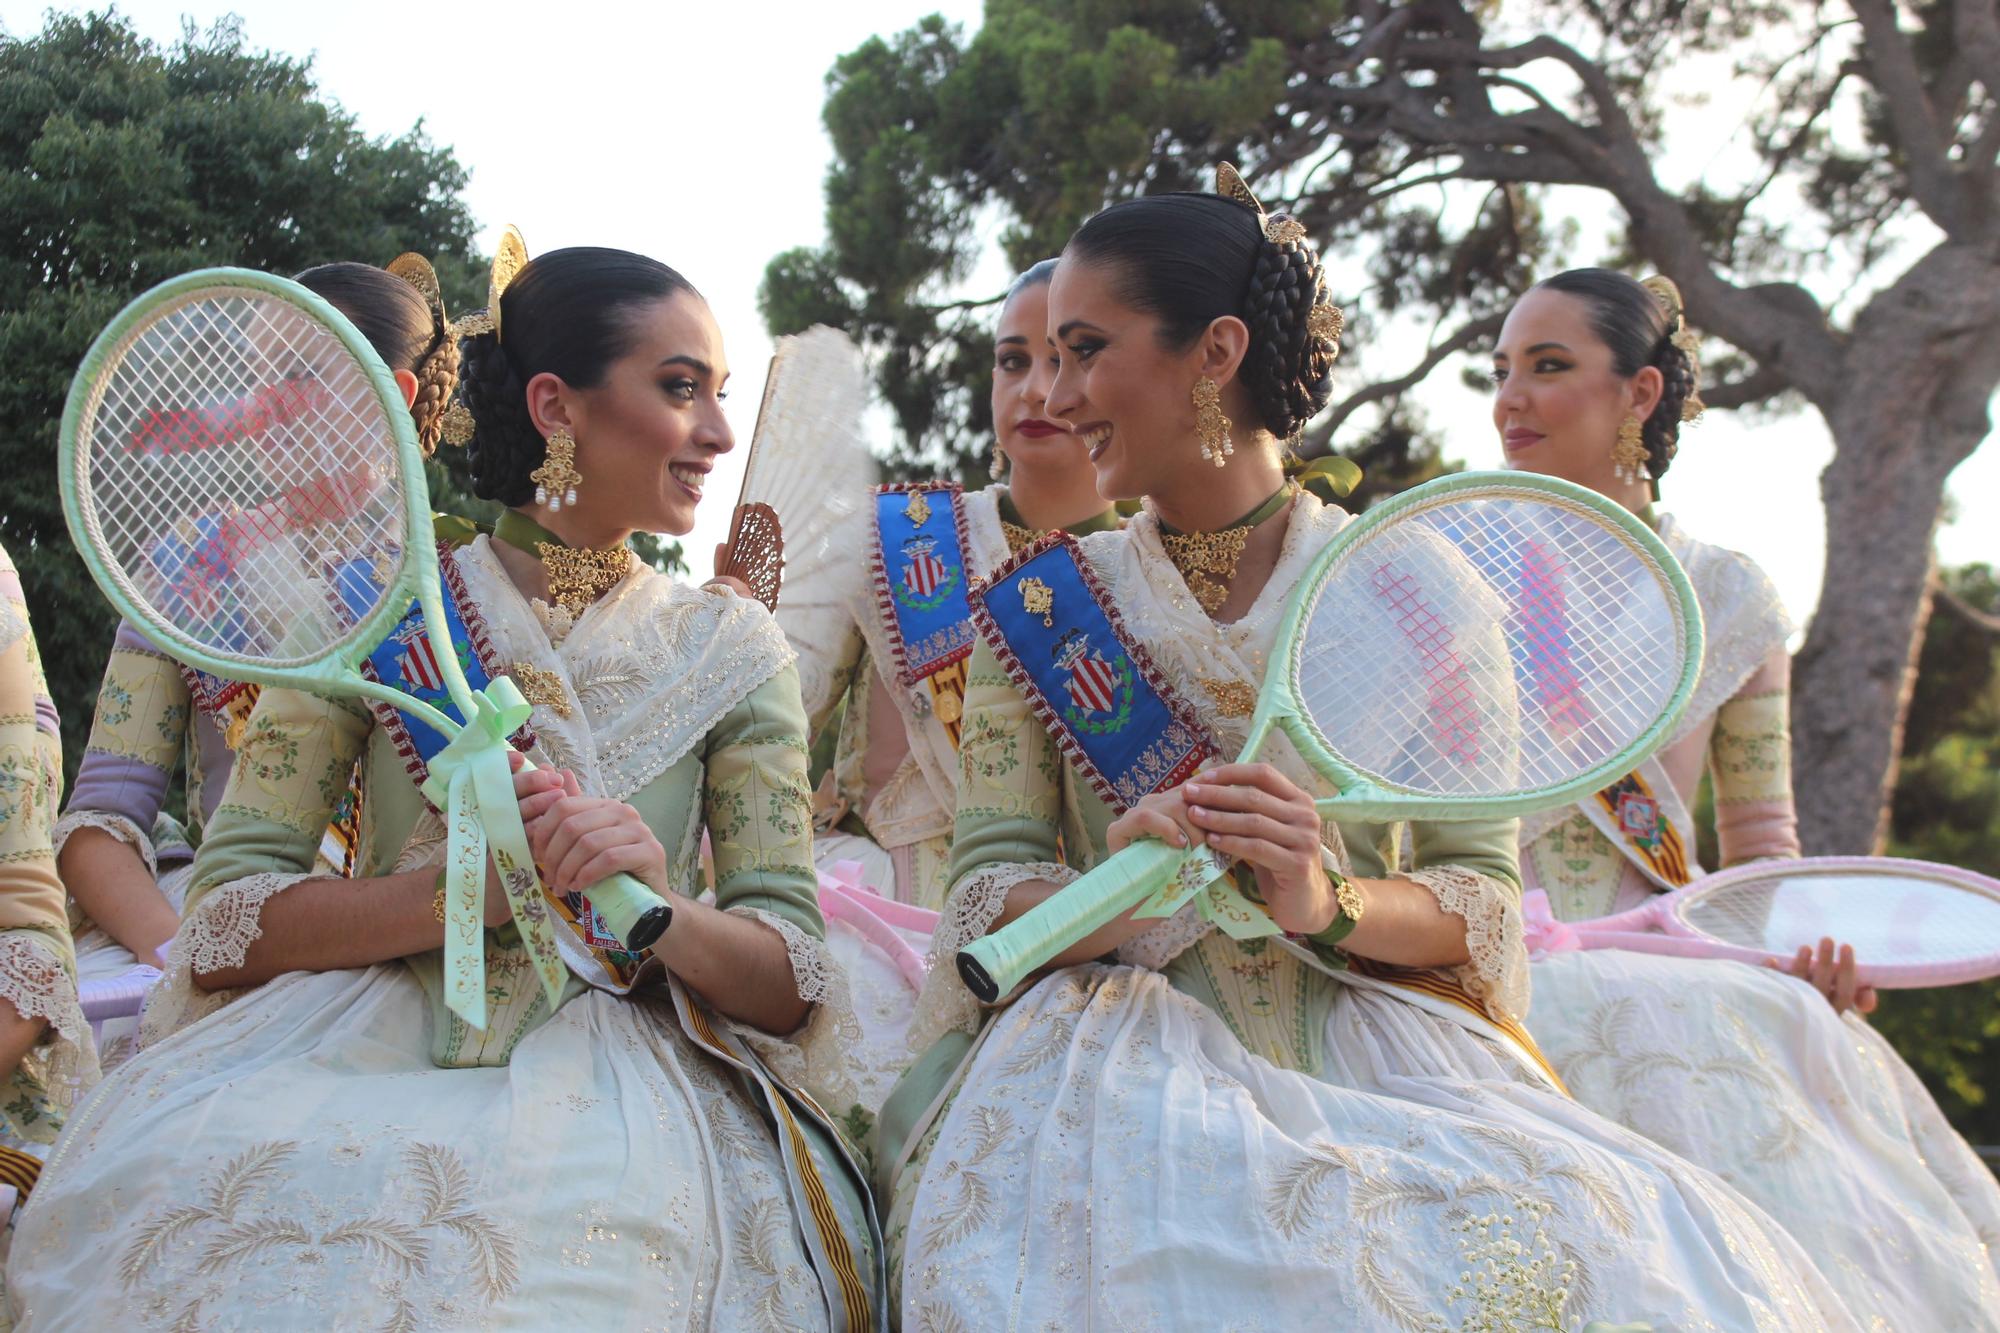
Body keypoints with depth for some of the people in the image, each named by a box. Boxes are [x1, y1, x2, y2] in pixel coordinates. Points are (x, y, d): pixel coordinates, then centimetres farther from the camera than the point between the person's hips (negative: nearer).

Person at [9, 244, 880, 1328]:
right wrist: (456, 891, -18)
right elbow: (225, 926, -2)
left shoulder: (730, 649, 10)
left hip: (616, 1075, 0)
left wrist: (659, 906, -17)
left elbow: (792, 986, 5)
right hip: (362, 1057, 1)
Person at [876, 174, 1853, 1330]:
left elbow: (1484, 897, 2)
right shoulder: (1042, 607, 11)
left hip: (1383, 1056, 1)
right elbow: (989, 886, 4)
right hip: (1129, 1059, 0)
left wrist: (1328, 902, -18)